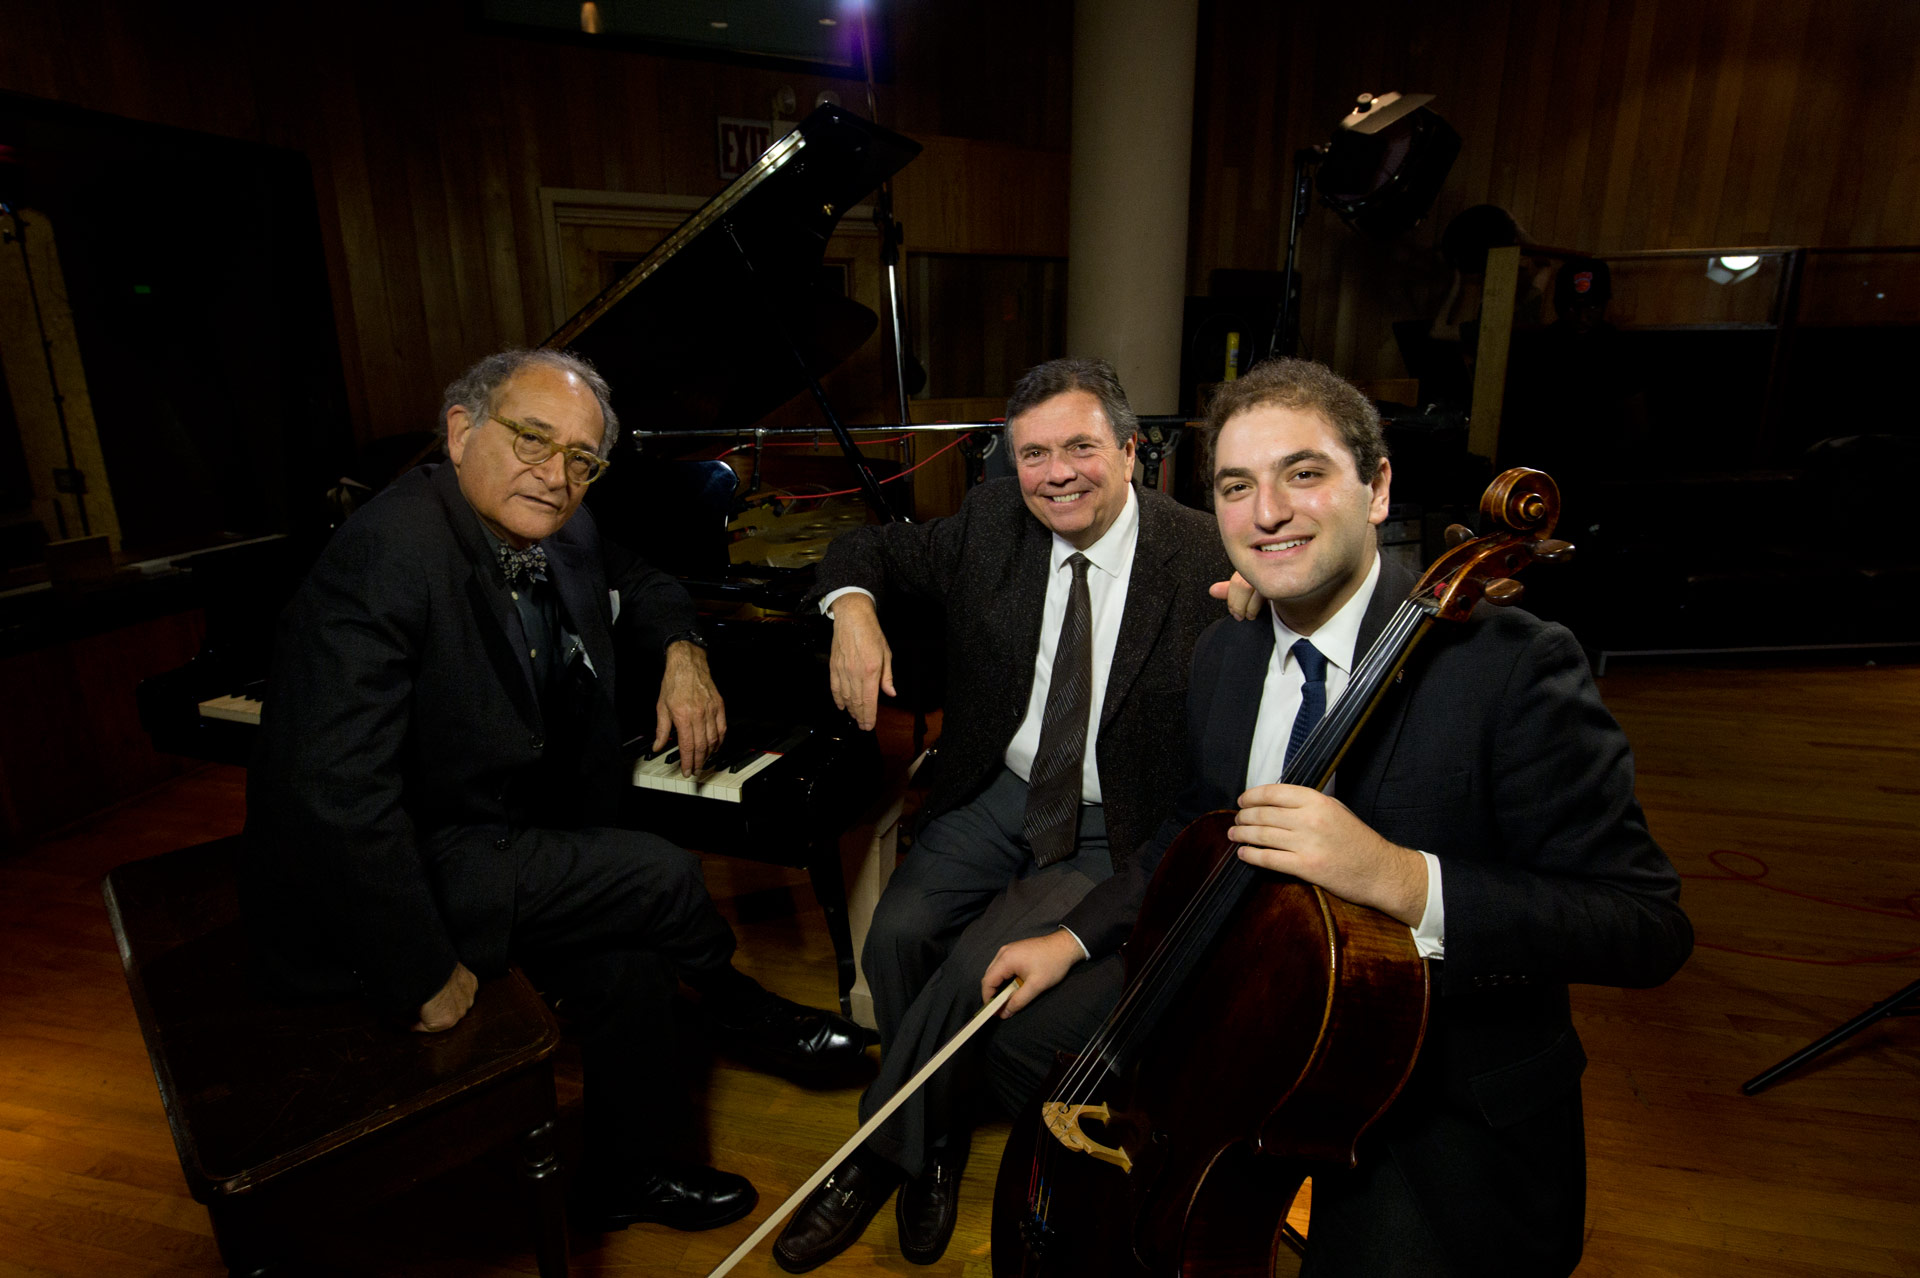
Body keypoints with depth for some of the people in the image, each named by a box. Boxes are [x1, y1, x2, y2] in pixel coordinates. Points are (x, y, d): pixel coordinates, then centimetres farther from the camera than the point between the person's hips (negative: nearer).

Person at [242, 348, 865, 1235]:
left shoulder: (554, 537, -4)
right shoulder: (392, 553, -28)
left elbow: (637, 587, 19)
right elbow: (335, 793, -32)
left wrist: (681, 650, -3)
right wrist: (424, 976, -26)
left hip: (491, 835, 8)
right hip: (385, 877, -8)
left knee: (626, 956, -4)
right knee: (664, 878, -15)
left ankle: (625, 1177, 22)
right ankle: (743, 1015, 16)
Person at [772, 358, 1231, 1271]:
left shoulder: (1205, 563, -13)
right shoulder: (991, 524, -1)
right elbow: (873, 549, 12)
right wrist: (852, 604, -11)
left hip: (1116, 830, -4)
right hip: (1000, 791, 4)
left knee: (977, 965, -21)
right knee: (898, 936, -15)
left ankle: (881, 1153, 8)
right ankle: (937, 1136, 14)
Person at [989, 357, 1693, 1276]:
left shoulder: (1515, 667, -19)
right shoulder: (1222, 657, 1)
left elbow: (1648, 928, -21)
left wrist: (1401, 878, -35)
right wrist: (1080, 935, 7)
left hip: (1454, 1112, -5)